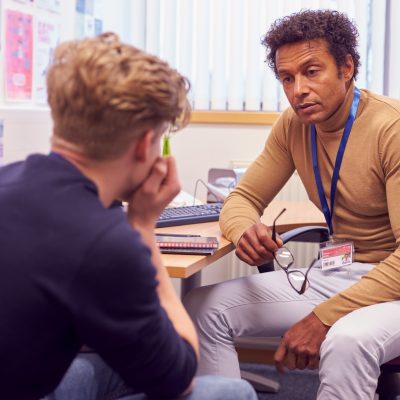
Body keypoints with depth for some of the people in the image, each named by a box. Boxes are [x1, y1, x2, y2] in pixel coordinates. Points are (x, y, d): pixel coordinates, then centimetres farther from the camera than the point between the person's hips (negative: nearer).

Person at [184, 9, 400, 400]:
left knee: (346, 341, -39)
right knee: (204, 307, -7)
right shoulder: (294, 125, 0)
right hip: (335, 274, 6)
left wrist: (322, 318, -30)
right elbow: (243, 199, 5)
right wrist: (246, 232, -20)